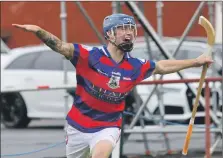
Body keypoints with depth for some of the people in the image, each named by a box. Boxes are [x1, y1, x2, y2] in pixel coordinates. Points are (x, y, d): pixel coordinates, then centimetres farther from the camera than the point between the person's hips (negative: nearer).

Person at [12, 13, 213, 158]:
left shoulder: (135, 67, -4)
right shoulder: (90, 56, -16)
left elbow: (162, 66, 13)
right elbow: (60, 46, -26)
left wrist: (195, 62, 19)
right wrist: (39, 31, -44)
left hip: (108, 127, 0)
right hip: (79, 126, 0)